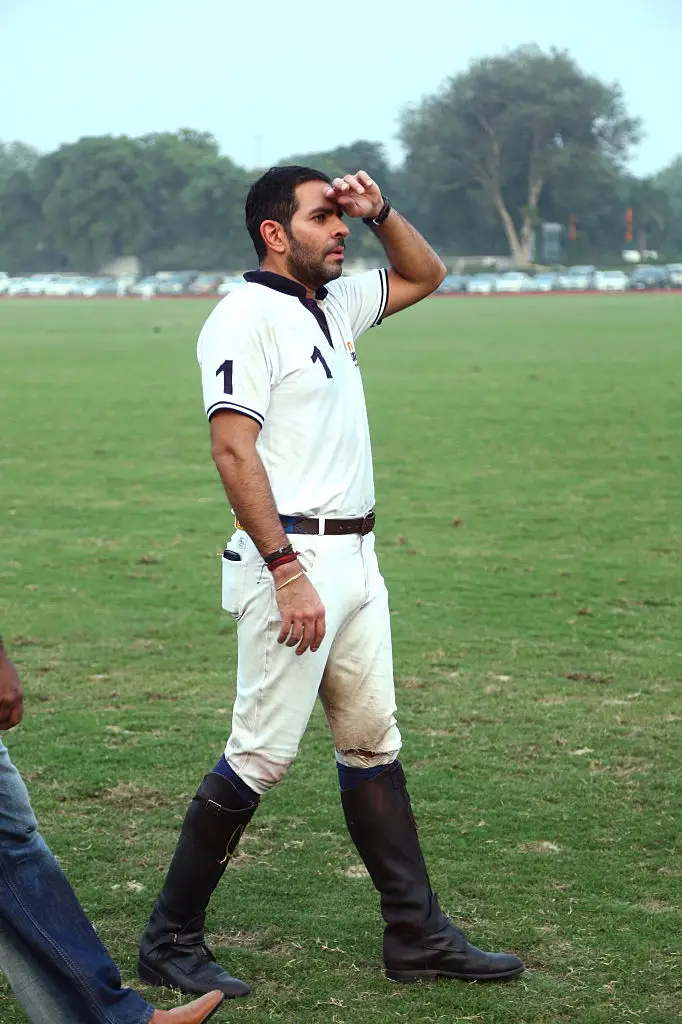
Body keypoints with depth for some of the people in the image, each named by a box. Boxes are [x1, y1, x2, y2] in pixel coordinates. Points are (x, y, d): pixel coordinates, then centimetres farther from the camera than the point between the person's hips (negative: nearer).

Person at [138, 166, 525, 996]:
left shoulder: (335, 306, 15)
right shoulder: (247, 315, -11)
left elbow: (424, 274, 31)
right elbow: (233, 450, -20)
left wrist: (380, 212, 12)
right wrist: (288, 572, -25)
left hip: (355, 558, 9)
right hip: (291, 559, -9)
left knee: (374, 743, 11)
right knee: (263, 753, -7)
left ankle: (418, 936, 17)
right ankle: (171, 940, 4)